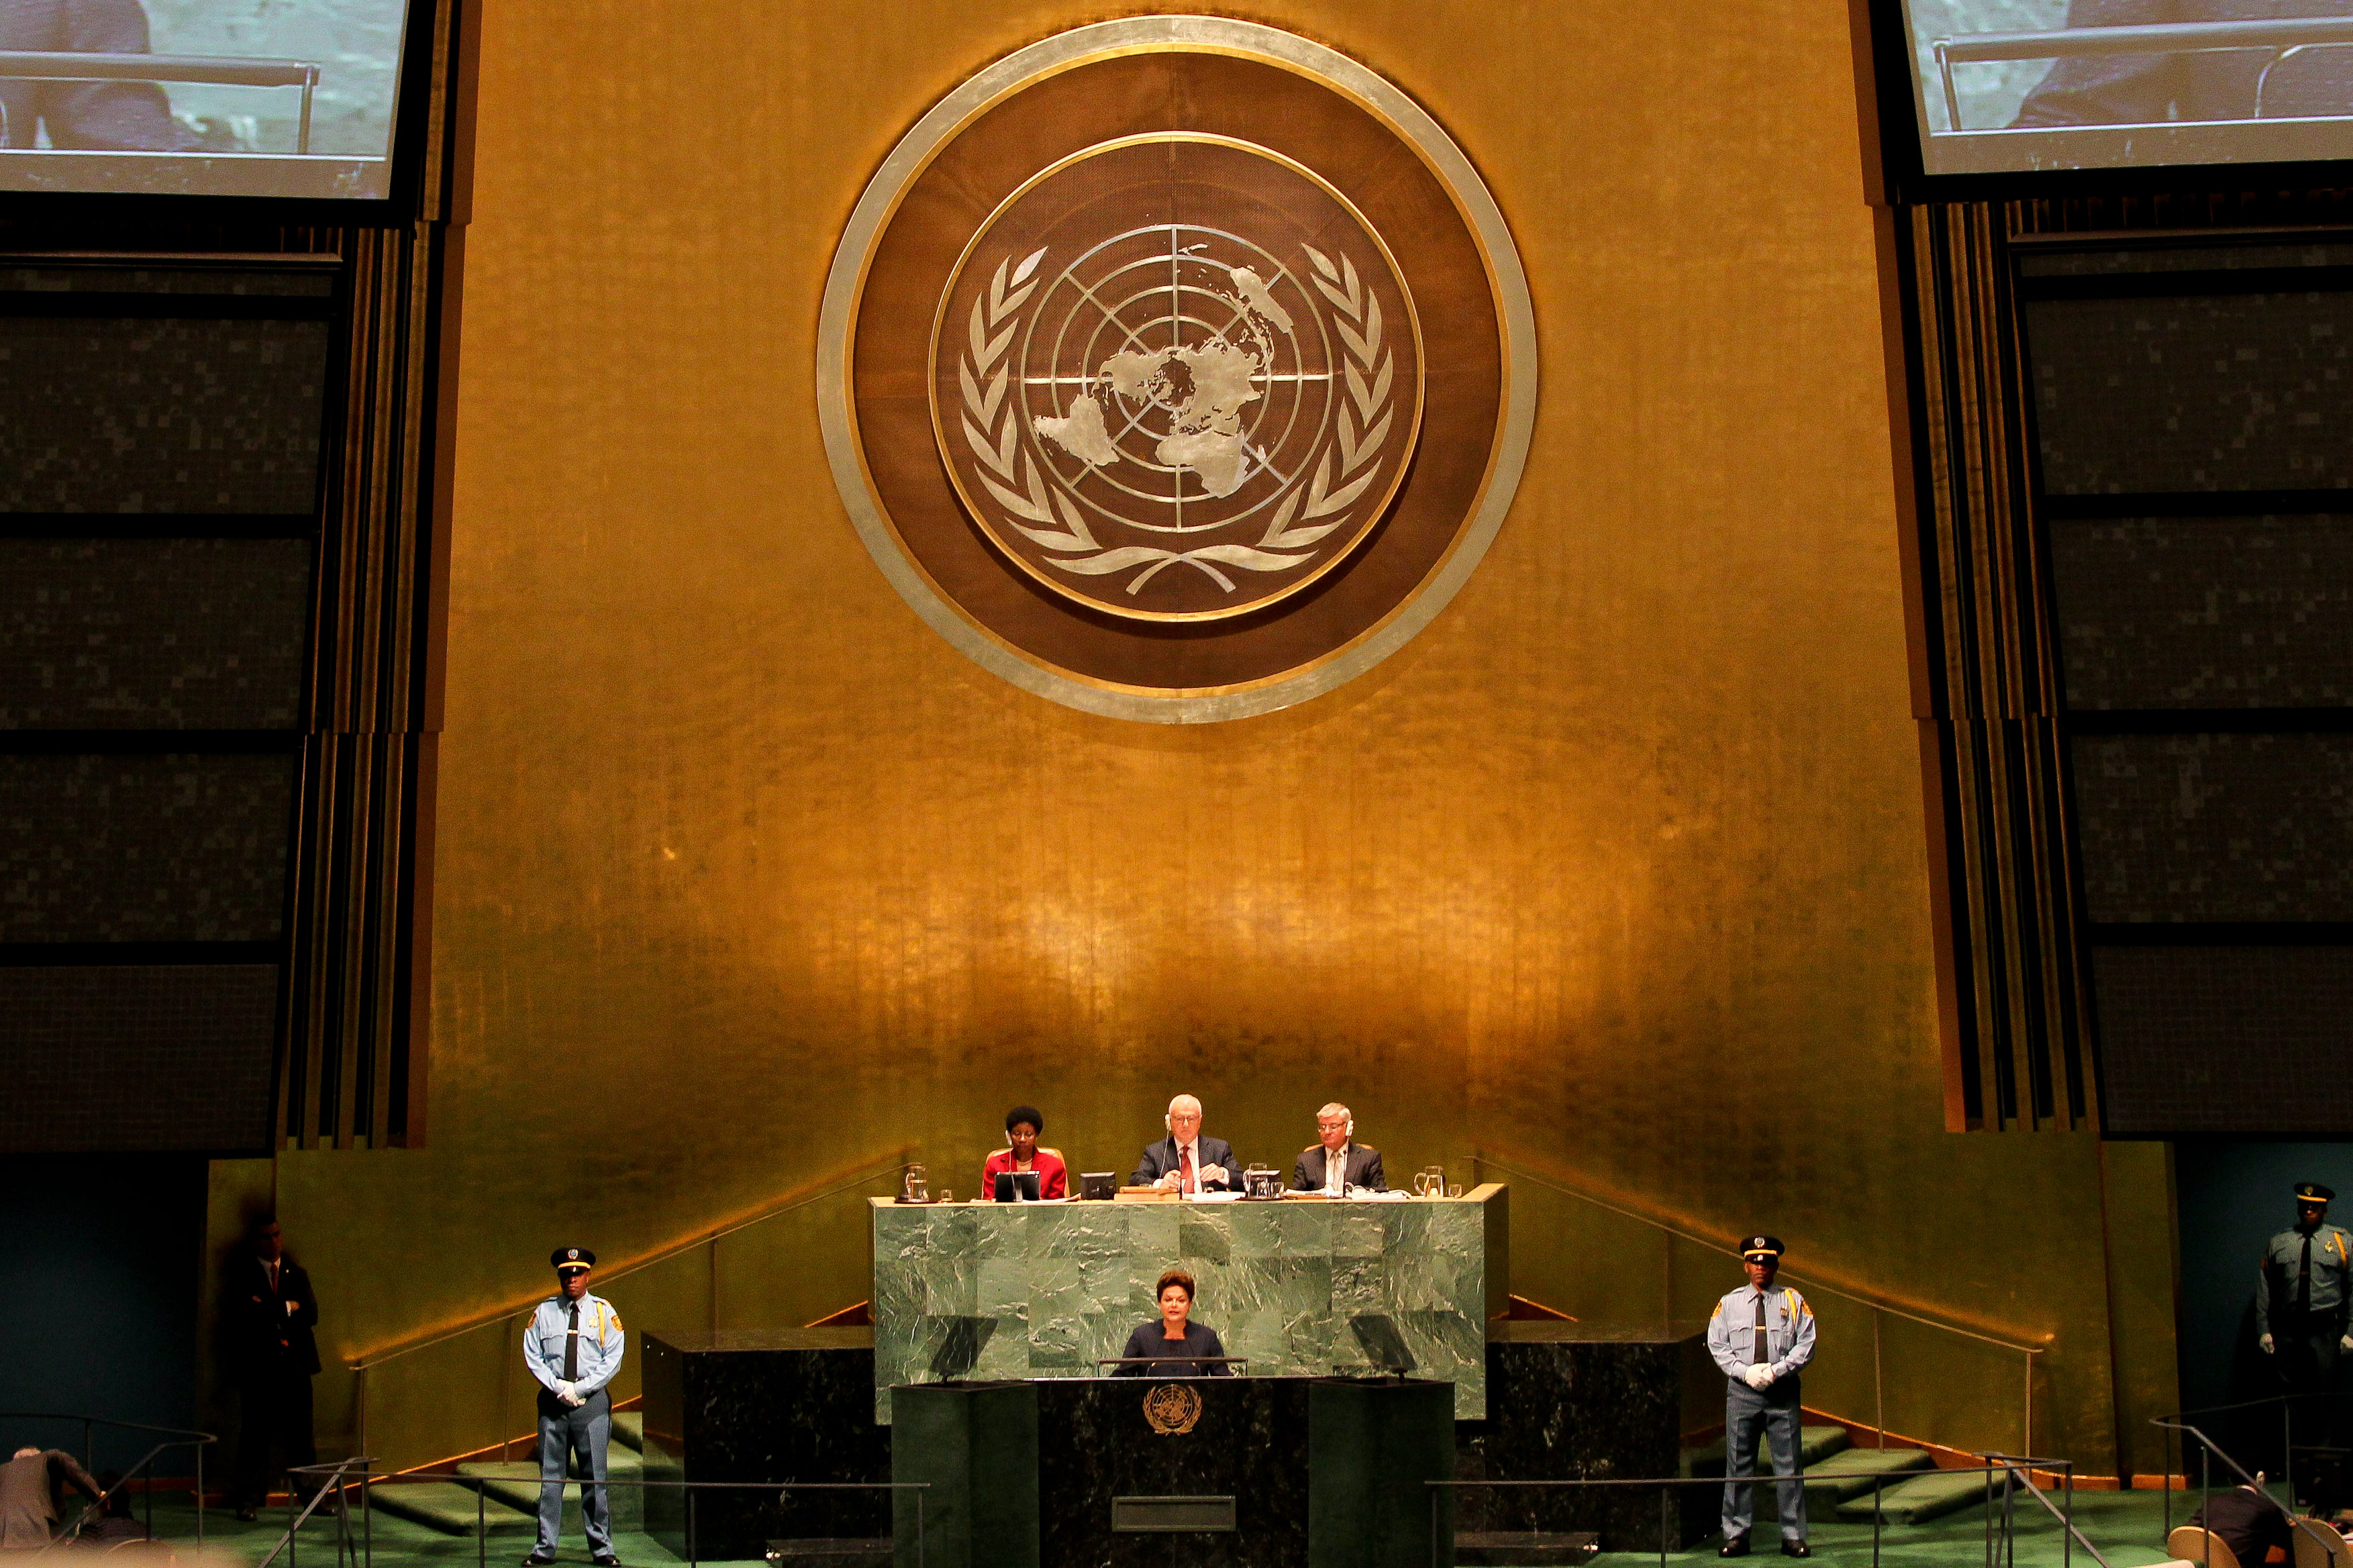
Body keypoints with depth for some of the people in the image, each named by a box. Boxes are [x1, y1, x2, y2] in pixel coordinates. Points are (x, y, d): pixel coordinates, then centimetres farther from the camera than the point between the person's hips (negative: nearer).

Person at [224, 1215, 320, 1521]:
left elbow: (310, 1313, 2)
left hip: (295, 1366, 3)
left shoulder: (296, 1273, 14)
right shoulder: (240, 1273, 3)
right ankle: (249, 1500, 5)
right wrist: (285, 1309, -10)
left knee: (300, 1434, 4)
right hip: (257, 1367, -3)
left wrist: (268, 1310, -8)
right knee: (255, 1434, -3)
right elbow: (238, 1318, -10)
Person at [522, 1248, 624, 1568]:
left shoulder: (604, 1312, 5)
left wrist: (580, 1388, -10)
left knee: (595, 1476, 0)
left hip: (592, 1400, -1)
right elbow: (532, 1356, 3)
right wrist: (559, 1388, -9)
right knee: (550, 1475, 3)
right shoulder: (544, 1312, 7)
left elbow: (613, 1359, 0)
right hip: (552, 1399, 1)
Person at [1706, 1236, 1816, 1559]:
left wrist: (1776, 1370, -13)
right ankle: (1736, 1535, 9)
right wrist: (1745, 1372, -10)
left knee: (1789, 1467, 1)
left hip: (1783, 1391, -1)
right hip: (1741, 1391, 1)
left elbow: (1806, 1345, 0)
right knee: (1738, 1467, 3)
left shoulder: (1793, 1301, 5)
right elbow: (1717, 1345, 5)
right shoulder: (1729, 1303, 8)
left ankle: (1793, 1536, 8)